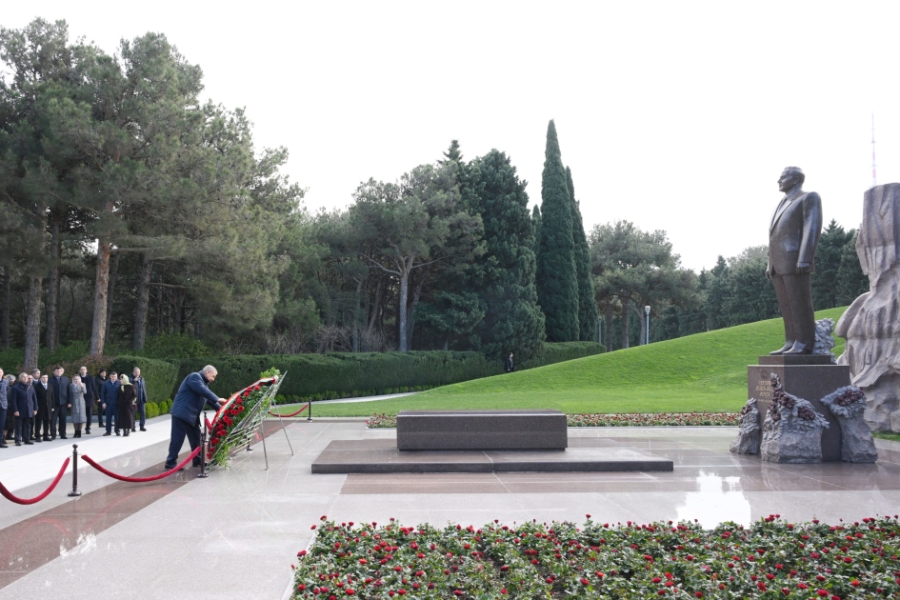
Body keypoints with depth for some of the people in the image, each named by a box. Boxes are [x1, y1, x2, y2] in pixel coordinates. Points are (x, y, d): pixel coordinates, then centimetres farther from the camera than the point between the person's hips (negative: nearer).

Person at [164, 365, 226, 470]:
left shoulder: (203, 383, 20)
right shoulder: (195, 377, -11)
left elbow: (209, 399, 19)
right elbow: (203, 391, -25)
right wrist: (217, 399, -19)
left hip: (192, 415, 10)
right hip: (182, 413, -10)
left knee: (196, 438, 12)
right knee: (178, 438, -6)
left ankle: (197, 460, 20)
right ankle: (171, 463, -1)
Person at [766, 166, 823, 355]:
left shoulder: (809, 198, -3)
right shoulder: (783, 205, 24)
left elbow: (812, 228, -13)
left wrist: (805, 259, -22)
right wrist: (771, 264, 17)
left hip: (795, 261, -9)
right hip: (780, 263, 9)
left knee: (799, 304, -9)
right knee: (787, 306, 5)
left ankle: (804, 345, -8)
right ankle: (792, 344, 5)